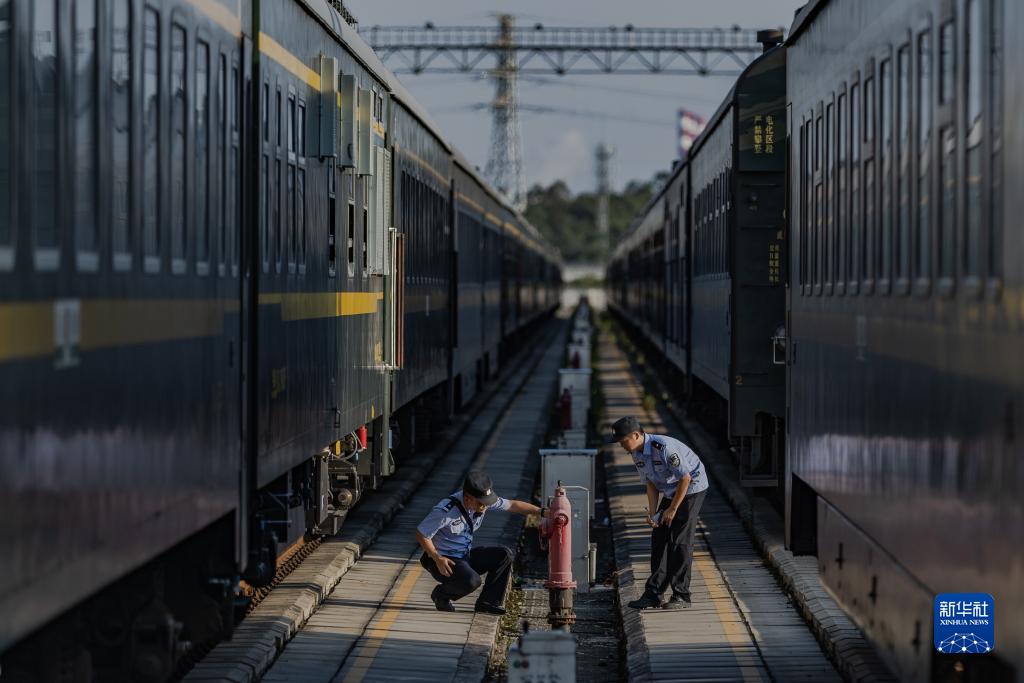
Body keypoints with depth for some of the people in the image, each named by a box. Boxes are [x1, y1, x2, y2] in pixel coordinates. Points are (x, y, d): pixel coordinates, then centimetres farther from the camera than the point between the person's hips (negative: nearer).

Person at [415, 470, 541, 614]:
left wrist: (540, 511, 0)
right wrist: (437, 559, -26)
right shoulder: (446, 510, -28)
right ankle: (440, 594, -2)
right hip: (444, 560, -8)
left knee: (504, 555, -6)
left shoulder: (483, 501, -6)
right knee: (472, 580, -33)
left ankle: (487, 602, -1)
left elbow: (512, 505, 6)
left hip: (465, 556, 8)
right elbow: (421, 534, -20)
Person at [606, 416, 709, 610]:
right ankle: (653, 594, 5)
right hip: (670, 492, 8)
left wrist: (672, 509, -19)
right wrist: (652, 513, -6)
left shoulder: (664, 447, -30)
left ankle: (681, 595, -6)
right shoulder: (636, 454, -4)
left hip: (692, 489, -8)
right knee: (659, 539, 3)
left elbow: (686, 478, -25)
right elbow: (650, 484, 6)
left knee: (680, 541, -11)